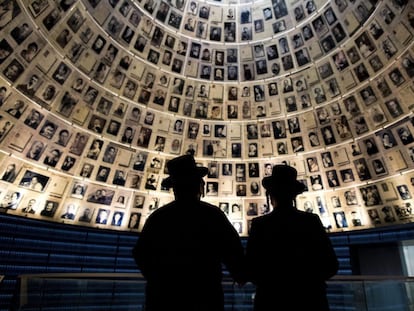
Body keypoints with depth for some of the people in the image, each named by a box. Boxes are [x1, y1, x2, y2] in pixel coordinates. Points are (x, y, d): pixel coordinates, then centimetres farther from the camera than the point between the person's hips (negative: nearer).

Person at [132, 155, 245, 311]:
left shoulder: (156, 217, -4)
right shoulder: (214, 214, -11)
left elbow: (140, 255, 3)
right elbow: (234, 254, -9)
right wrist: (241, 277, 12)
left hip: (162, 298, 2)